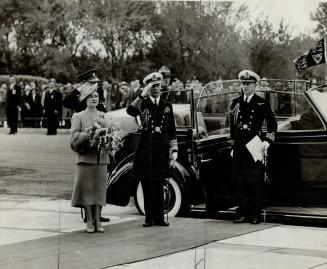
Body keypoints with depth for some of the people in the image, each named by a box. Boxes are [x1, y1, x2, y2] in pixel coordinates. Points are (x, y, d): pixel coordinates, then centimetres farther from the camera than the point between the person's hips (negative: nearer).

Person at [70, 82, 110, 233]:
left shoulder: (103, 116, 13)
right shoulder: (79, 117, 3)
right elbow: (74, 136, -4)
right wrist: (88, 135, -18)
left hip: (101, 157, 3)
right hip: (86, 157, -3)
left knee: (99, 188, 2)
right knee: (86, 188, -2)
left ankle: (98, 221, 7)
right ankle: (89, 221, 4)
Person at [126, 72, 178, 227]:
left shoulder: (167, 106, 12)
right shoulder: (143, 104, 5)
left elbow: (172, 131, 13)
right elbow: (130, 111, -19)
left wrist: (174, 150, 7)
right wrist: (143, 95, -24)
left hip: (161, 150, 2)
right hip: (145, 148, -2)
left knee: (159, 185, 4)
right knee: (147, 185, 1)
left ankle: (159, 218, 10)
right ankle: (149, 217, 9)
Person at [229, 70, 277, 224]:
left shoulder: (262, 104, 1)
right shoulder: (235, 103, 12)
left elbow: (272, 124, 6)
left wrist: (267, 141, -5)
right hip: (239, 147, 4)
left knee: (255, 183, -2)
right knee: (238, 181, 3)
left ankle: (255, 215, 4)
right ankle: (244, 213, 12)